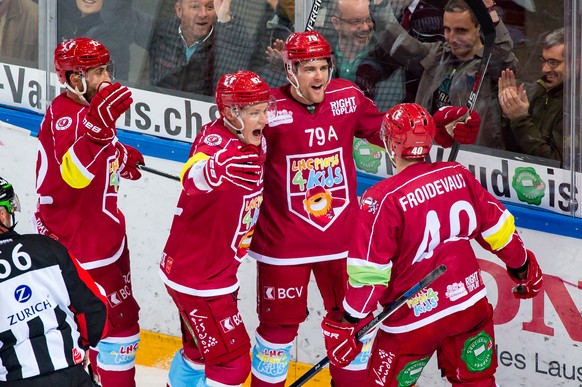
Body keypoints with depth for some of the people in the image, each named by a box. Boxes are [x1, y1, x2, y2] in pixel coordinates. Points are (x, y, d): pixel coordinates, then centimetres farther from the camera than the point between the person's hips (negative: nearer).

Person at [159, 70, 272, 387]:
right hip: (197, 277, -9)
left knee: (200, 349, 28)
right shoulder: (217, 140, -27)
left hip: (218, 270, 10)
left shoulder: (254, 144, 0)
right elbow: (192, 180, -52)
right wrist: (214, 170, -72)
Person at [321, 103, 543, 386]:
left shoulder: (383, 199, -17)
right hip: (471, 305, 5)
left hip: (415, 319, -5)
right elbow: (497, 226, 8)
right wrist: (523, 266, 24)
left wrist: (348, 324, -11)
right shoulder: (458, 176, -2)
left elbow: (369, 272, -18)